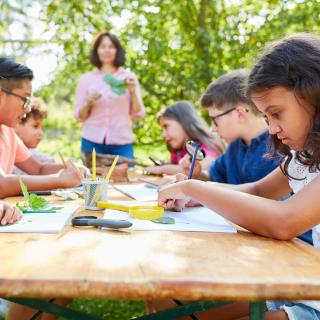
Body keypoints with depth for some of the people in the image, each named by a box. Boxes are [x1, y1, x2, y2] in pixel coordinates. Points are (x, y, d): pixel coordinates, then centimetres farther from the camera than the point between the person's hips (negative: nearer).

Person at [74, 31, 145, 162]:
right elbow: (79, 117, 7)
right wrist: (89, 102, -10)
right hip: (92, 142, 0)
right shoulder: (86, 79, 7)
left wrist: (133, 92, -9)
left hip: (122, 143, 0)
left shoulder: (129, 77, 7)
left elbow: (137, 114, 5)